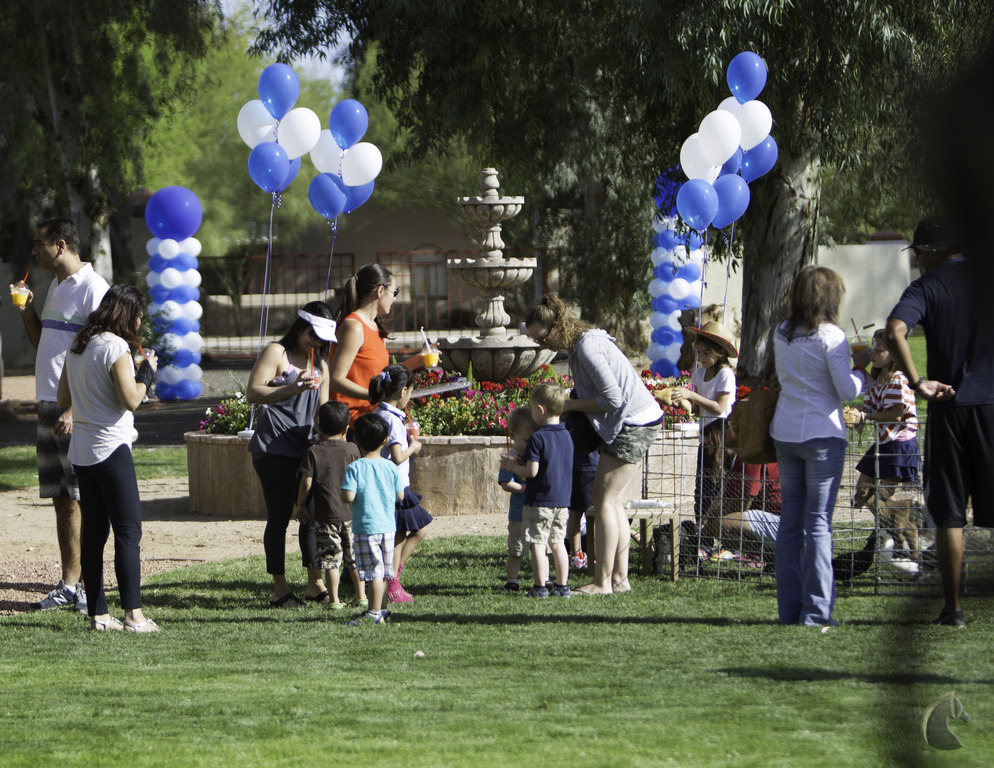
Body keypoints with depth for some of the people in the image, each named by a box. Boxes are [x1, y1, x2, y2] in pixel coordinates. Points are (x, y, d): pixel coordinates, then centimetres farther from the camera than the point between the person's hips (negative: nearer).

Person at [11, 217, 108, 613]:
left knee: (83, 499, -7)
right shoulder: (55, 287, 16)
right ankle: (68, 585, 11)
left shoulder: (92, 287, -12)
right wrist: (27, 312, 9)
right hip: (49, 403, 9)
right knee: (61, 499, 8)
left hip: (79, 408, -9)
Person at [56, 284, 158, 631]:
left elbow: (63, 399, 16)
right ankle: (133, 614, -10)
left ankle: (98, 614, 9)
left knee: (93, 534, 9)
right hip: (111, 448, -8)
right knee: (128, 532, -6)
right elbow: (131, 399, -18)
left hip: (81, 451, 8)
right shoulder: (115, 347, -13)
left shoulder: (77, 346, 11)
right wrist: (147, 371, -4)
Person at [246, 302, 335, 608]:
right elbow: (253, 393, -14)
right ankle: (280, 589, -3)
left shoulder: (320, 362, 20)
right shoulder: (276, 353, -3)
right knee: (279, 517, -6)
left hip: (306, 448, 7)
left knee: (313, 514, 3)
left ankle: (315, 583, 10)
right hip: (274, 449, -7)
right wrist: (292, 389, -25)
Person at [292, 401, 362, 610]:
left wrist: (300, 505, 5)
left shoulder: (313, 452, -7)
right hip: (351, 513, 3)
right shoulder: (352, 449, 1)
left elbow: (306, 483, -9)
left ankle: (334, 599, -1)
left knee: (331, 559, 0)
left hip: (326, 514, -3)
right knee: (355, 557, 12)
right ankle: (361, 595, 18)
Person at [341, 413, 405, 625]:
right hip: (388, 526, 5)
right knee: (384, 570, 13)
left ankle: (374, 613, -4)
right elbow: (400, 496, 5)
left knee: (373, 571, -5)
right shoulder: (391, 468, 1)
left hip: (366, 526, -5)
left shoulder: (354, 468, -12)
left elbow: (348, 497, -19)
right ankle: (380, 609, 22)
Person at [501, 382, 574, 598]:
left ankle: (540, 586, -3)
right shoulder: (566, 436, 7)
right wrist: (524, 462, 19)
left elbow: (532, 471, -19)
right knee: (557, 543, 13)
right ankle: (562, 585, 14)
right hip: (563, 499, 7)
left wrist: (512, 466, -1)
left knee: (537, 543, -2)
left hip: (539, 501, -7)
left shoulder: (538, 438, -15)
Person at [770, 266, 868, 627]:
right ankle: (815, 609, -4)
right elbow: (848, 391, -13)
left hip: (785, 433, 6)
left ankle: (789, 608, 10)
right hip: (822, 435, -6)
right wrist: (861, 367, 3)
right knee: (818, 523, -3)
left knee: (790, 520, 9)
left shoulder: (781, 333, 6)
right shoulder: (830, 336, -12)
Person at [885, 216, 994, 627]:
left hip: (950, 408, -2)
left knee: (949, 513, 4)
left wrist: (918, 382, -15)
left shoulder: (928, 287, -3)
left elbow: (895, 331, -20)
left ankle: (953, 606, 3)